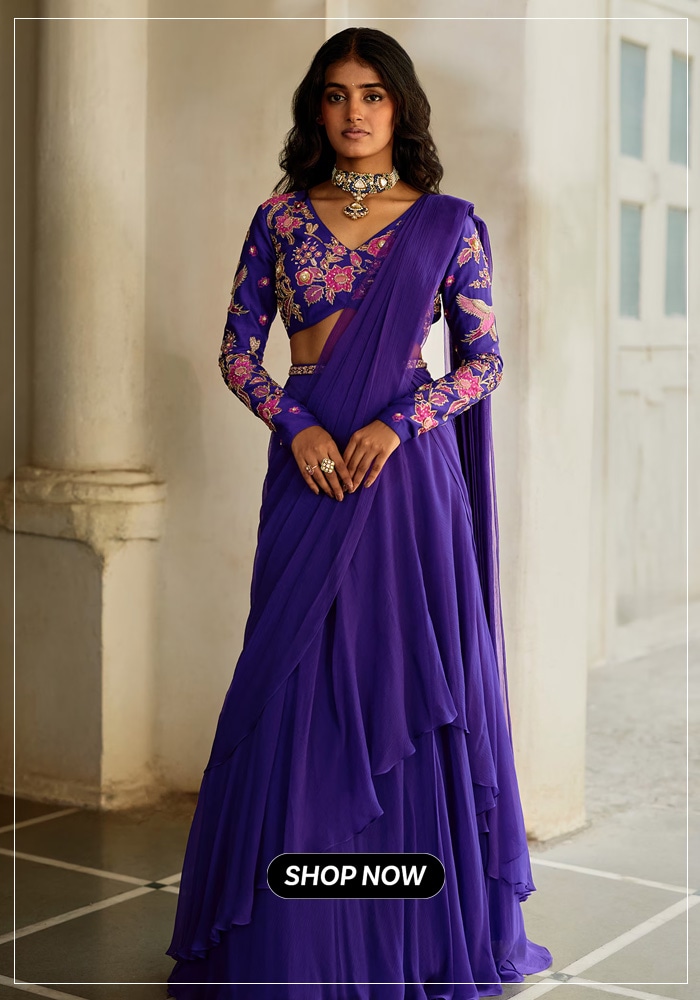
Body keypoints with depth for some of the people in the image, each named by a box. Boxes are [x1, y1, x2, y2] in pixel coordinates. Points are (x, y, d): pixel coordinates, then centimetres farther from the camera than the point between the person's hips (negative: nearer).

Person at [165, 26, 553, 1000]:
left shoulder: (446, 223, 3)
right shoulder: (281, 216, 7)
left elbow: (485, 359, 2)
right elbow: (238, 350, 6)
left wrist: (397, 424, -12)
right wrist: (296, 425, -11)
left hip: (409, 466, -1)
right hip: (310, 465, 1)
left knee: (410, 675, 2)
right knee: (299, 681, 3)